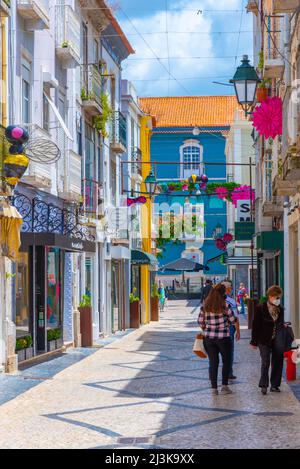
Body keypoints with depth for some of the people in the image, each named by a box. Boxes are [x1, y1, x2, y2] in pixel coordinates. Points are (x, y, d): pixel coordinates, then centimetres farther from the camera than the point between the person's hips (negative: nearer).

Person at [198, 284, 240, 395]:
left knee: (213, 362, 8)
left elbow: (200, 322, 5)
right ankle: (224, 386, 8)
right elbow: (233, 320, -5)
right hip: (223, 337, -3)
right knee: (226, 361, 13)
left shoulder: (205, 306, 0)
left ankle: (214, 388, 6)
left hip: (208, 338, 3)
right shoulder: (225, 305, -11)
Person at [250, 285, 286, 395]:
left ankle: (274, 385, 15)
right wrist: (254, 341, -7)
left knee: (277, 362, 5)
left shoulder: (280, 309, 5)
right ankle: (264, 385, 1)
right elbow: (255, 326, -7)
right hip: (264, 340, -5)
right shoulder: (260, 309, -9)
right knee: (265, 362, -8)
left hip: (277, 340, 5)